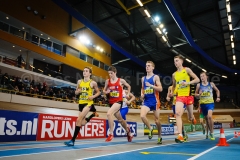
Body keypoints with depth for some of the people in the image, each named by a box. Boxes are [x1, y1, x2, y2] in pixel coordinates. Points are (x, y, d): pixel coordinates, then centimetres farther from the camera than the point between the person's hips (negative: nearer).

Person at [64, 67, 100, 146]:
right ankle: (93, 114, 38)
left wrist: (93, 96, -11)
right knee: (82, 123, 9)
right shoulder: (79, 81, 8)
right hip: (81, 103, 6)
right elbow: (76, 92, 15)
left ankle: (72, 140, -12)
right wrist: (78, 91, -8)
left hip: (88, 103, -6)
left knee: (79, 120, -18)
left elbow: (98, 92, 7)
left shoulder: (93, 83, -4)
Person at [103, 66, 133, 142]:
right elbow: (104, 91, 11)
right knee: (120, 119, 18)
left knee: (109, 113, -30)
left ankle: (111, 134, -19)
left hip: (118, 101, -5)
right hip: (111, 102, 5)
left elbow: (129, 86, 13)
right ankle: (129, 133, 41)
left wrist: (128, 94, 6)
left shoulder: (121, 81, -5)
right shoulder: (107, 81, 2)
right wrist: (106, 92, -11)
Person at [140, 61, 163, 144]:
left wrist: (151, 85, -22)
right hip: (146, 101, 4)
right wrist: (142, 94, 3)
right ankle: (150, 129, 8)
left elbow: (160, 89, -12)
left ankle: (159, 136, 26)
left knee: (157, 120, 5)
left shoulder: (156, 77, -3)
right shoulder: (143, 78, 12)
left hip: (154, 101, -4)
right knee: (142, 116, -19)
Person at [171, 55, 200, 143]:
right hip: (179, 97, 2)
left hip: (188, 96, -1)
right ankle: (180, 136, -25)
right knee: (178, 113, -23)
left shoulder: (187, 70, 2)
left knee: (190, 117, 10)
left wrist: (188, 83, -17)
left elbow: (197, 79, -1)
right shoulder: (174, 74, 11)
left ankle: (192, 118, 50)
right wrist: (172, 93, 7)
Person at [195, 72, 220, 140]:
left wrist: (218, 97, 4)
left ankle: (211, 133, -9)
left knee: (210, 116, -22)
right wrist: (199, 94, -14)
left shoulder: (211, 84, 3)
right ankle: (210, 131, 30)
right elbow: (195, 94, 8)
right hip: (203, 103, 2)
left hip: (210, 102, -2)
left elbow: (217, 90, 18)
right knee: (206, 118, 10)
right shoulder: (199, 85, 2)